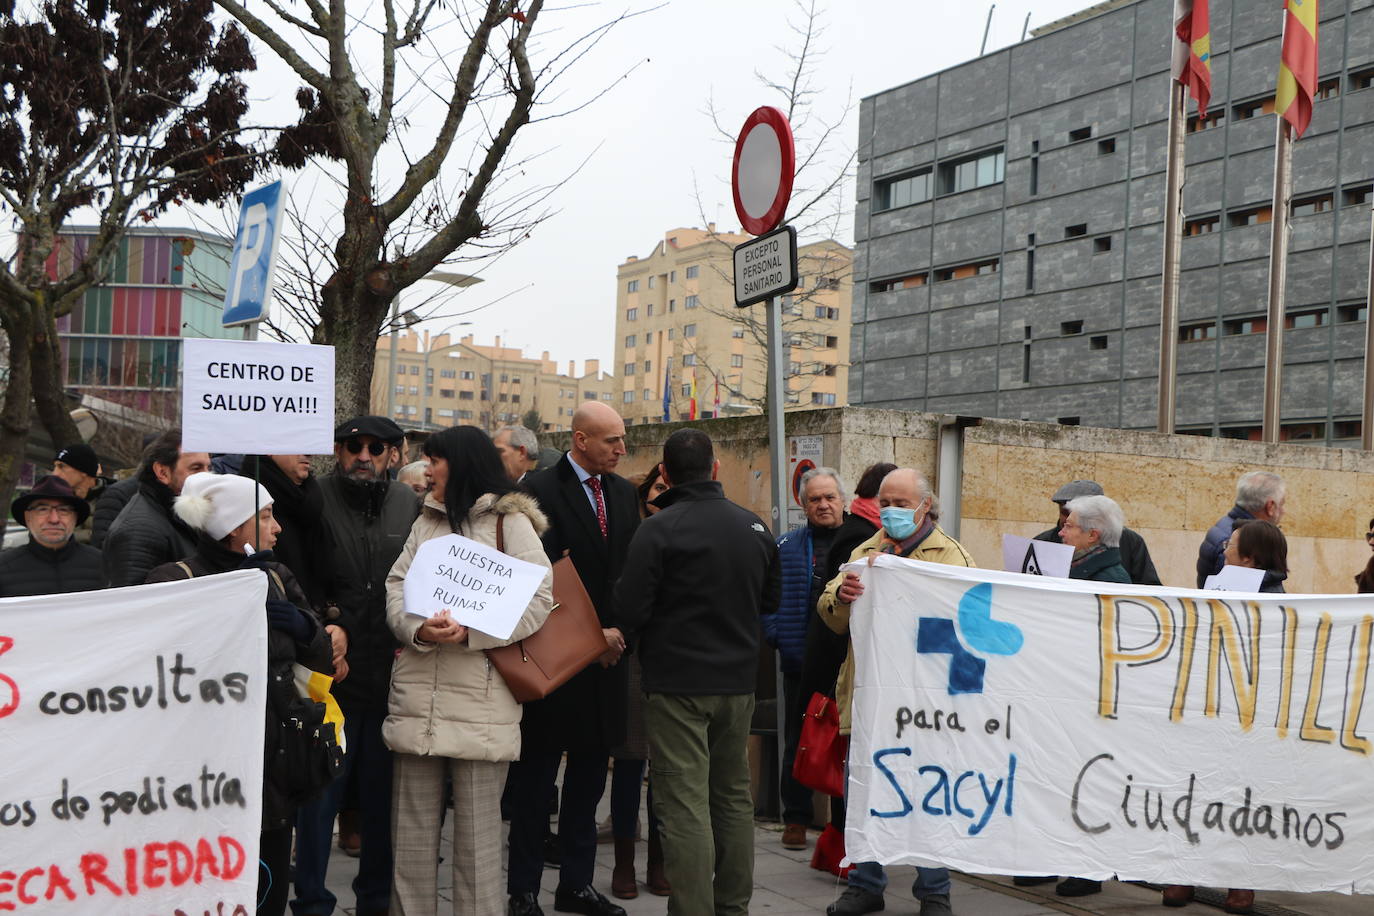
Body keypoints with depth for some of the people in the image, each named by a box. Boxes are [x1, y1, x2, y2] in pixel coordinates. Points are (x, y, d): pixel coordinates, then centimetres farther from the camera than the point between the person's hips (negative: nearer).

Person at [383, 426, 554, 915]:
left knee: (477, 831, 1)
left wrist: (469, 632, -19)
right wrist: (419, 629, -12)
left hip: (480, 697, -5)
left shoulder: (510, 522, 1)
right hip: (417, 695, 5)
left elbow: (538, 598, -8)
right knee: (412, 827, 11)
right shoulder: (426, 522, 19)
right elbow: (396, 587, 9)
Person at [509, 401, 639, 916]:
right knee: (536, 772, 4)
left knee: (590, 769, 12)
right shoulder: (541, 490, -10)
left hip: (606, 650, 6)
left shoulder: (623, 492, 10)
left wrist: (619, 631, -2)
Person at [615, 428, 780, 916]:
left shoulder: (658, 529, -14)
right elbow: (771, 598, 16)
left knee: (685, 803, -3)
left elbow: (630, 610, -16)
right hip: (738, 679, 6)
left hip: (677, 682, -6)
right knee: (734, 796, 16)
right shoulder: (753, 526, 4)